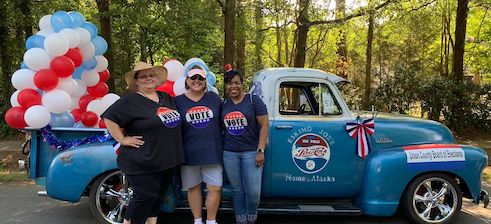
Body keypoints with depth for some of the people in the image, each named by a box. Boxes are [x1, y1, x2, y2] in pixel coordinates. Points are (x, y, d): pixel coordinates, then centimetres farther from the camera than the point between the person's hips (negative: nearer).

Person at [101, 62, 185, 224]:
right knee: (145, 198, -3)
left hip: (168, 162, 7)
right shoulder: (130, 101, -10)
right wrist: (122, 139, -15)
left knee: (157, 197, 16)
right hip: (142, 163, -7)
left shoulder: (166, 98, 10)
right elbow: (109, 118, -13)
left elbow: (176, 121, 24)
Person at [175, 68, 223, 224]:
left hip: (212, 152, 1)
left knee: (215, 188, 1)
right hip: (189, 153, -1)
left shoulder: (214, 98, 5)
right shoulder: (178, 101, 0)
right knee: (193, 187, 12)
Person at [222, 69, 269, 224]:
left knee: (253, 192, -5)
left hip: (251, 152, -3)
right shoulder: (224, 105, 9)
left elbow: (264, 125, -6)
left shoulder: (254, 100, -3)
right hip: (229, 153, 3)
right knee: (237, 189, 10)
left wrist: (260, 151, -12)